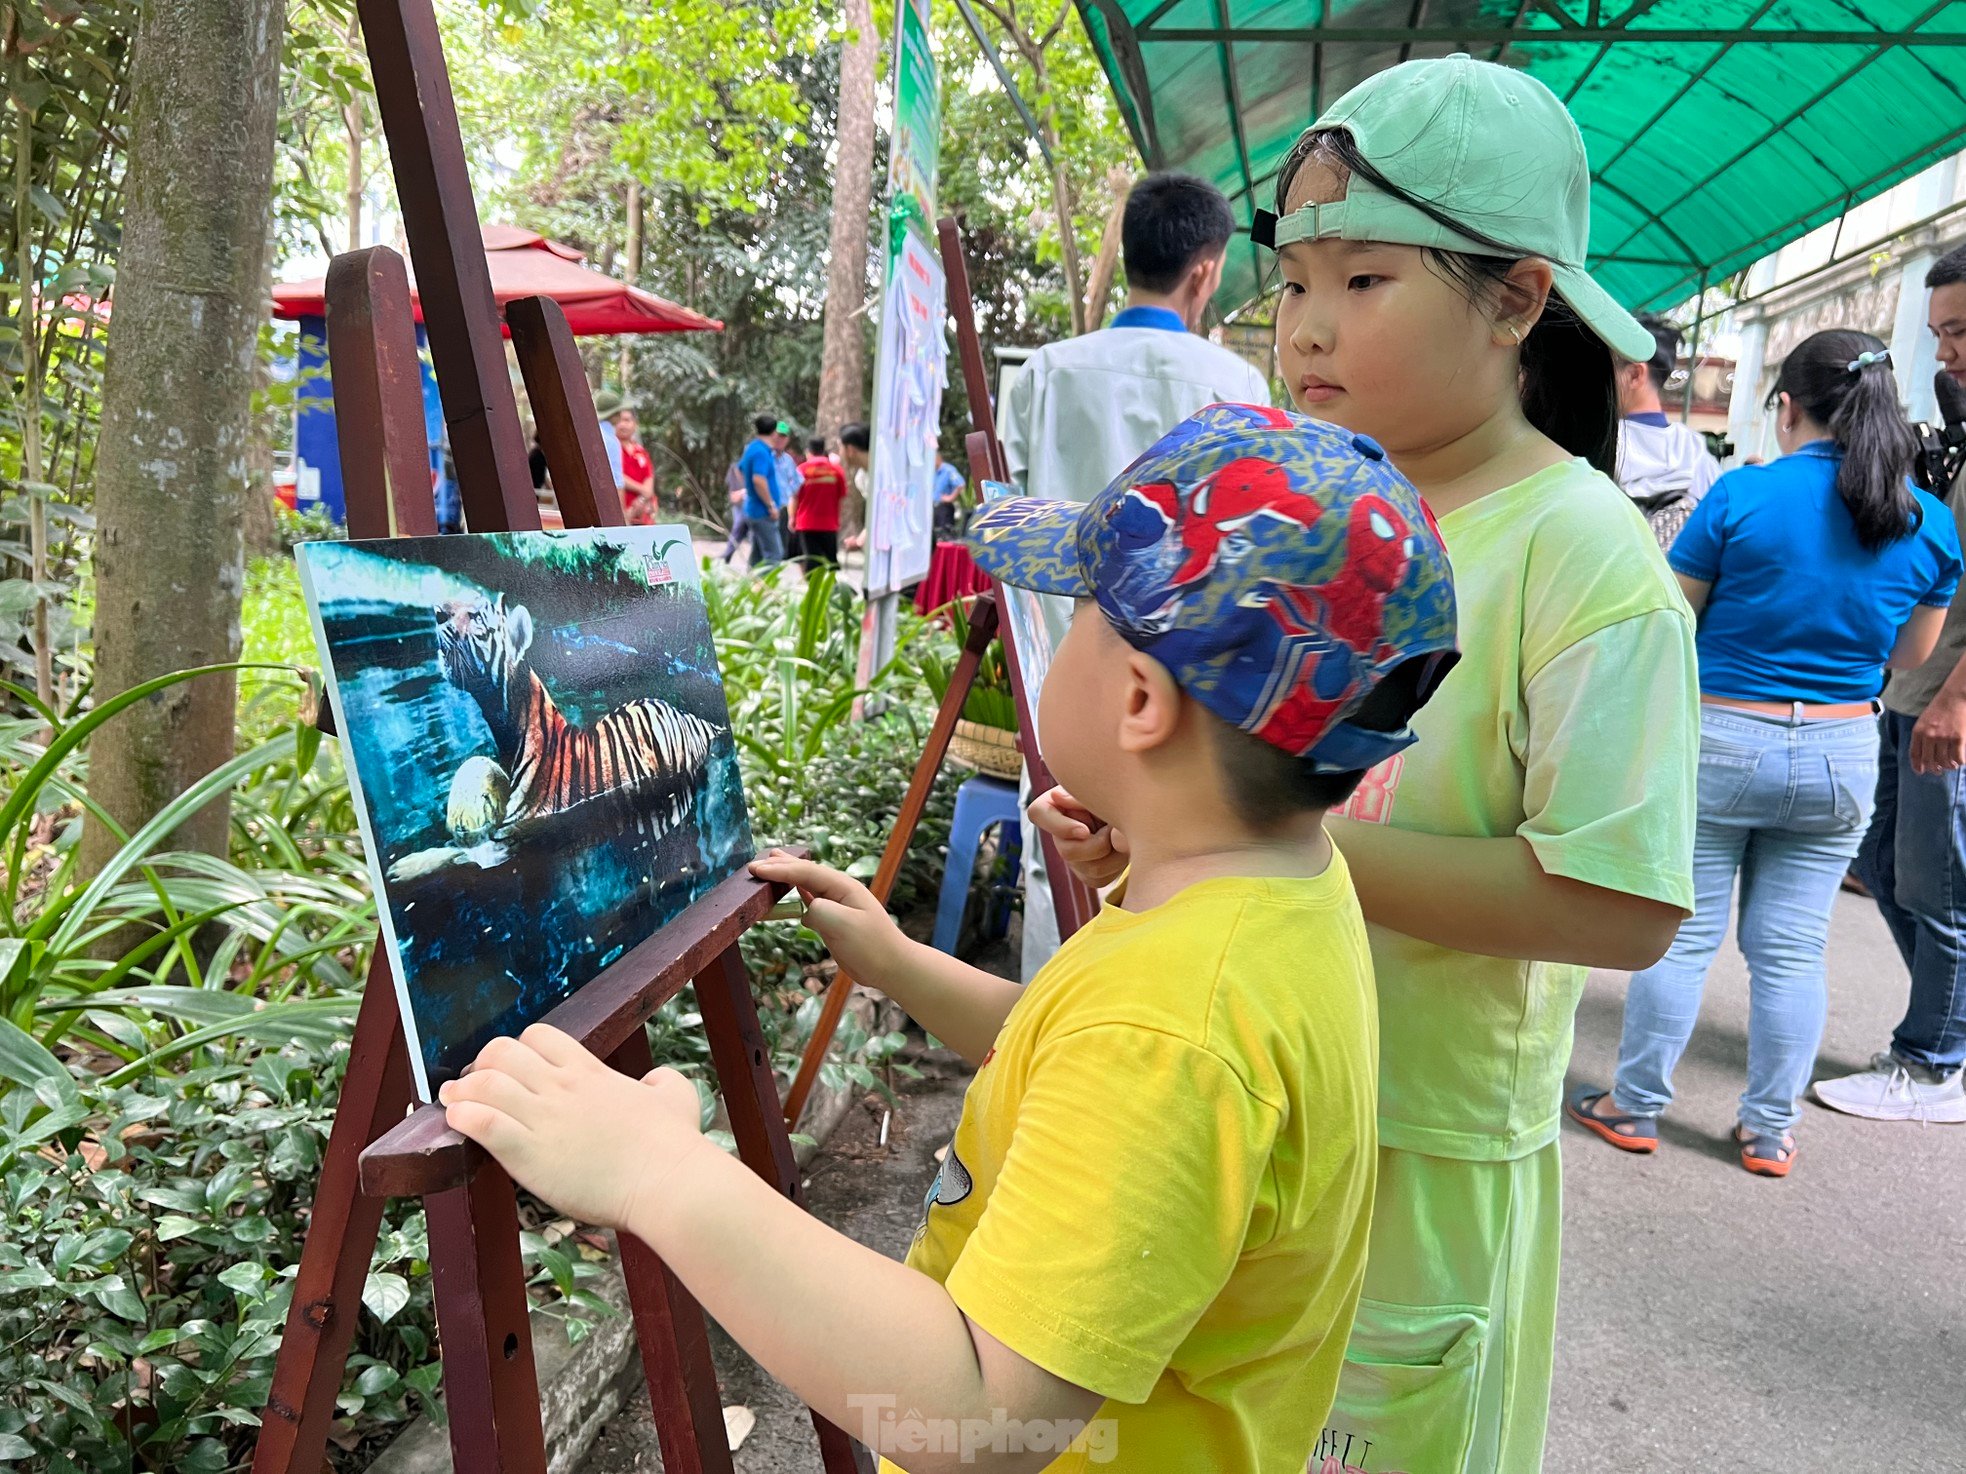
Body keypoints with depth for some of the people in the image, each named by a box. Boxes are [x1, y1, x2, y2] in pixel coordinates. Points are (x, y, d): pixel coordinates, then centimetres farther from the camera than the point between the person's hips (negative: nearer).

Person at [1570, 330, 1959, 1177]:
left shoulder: (1743, 495, -12)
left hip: (1720, 742, -4)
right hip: (1840, 754, 4)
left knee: (1681, 935, 6)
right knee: (1791, 949, 10)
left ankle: (1635, 1106, 16)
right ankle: (1770, 1129, 20)